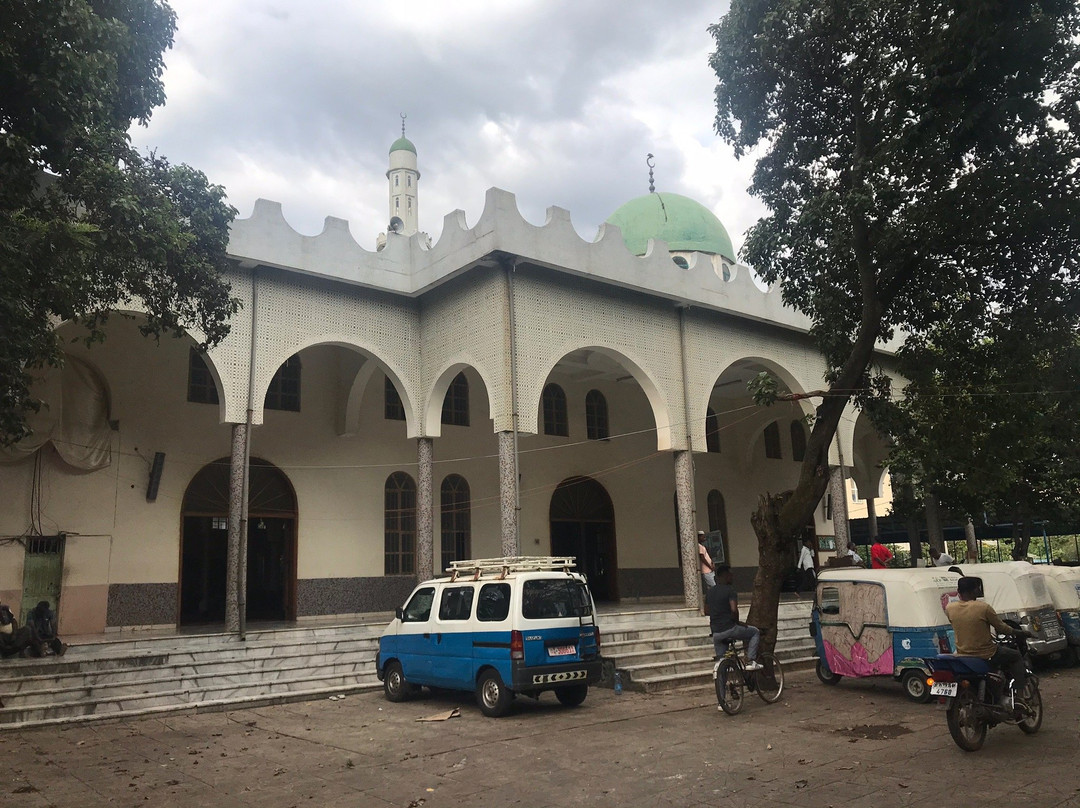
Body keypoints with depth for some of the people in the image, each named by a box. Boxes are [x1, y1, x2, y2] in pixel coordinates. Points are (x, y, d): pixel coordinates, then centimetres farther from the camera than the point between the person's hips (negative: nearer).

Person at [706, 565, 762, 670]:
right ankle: (750, 661, 8)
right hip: (729, 629, -6)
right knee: (755, 632, 16)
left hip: (716, 633, 6)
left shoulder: (710, 591, 12)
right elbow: (734, 609, -22)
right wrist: (738, 622, -5)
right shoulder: (730, 590, -11)